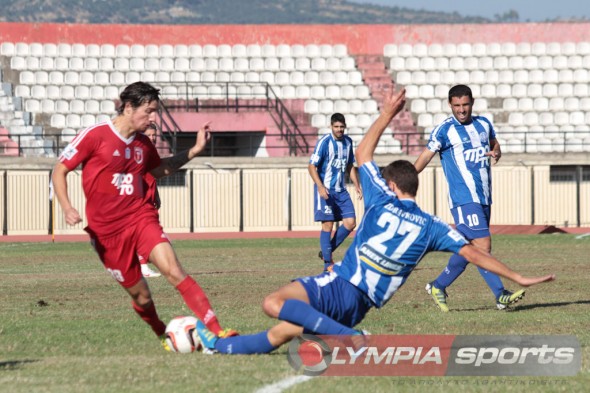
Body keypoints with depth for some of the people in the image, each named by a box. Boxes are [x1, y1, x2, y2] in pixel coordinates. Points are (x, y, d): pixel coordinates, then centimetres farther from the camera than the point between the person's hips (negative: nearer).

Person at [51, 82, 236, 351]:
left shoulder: (143, 143, 8)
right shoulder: (95, 136, -9)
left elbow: (158, 169, 29)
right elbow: (60, 171, -4)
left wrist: (193, 151, 18)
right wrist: (67, 208, -18)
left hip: (141, 217, 3)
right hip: (107, 231, -3)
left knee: (174, 272, -18)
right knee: (140, 295, 4)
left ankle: (217, 332, -25)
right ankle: (163, 336, 32)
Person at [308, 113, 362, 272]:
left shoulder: (347, 141, 9)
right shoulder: (324, 142, -11)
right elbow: (312, 166, -13)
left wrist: (357, 185, 14)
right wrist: (320, 186, -24)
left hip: (341, 190, 7)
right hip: (325, 190, -7)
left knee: (350, 222, 1)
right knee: (328, 224, -7)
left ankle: (326, 252, 15)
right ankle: (328, 263, 0)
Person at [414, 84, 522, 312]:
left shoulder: (484, 124, 12)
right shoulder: (444, 130, -5)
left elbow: (494, 144, 28)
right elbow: (425, 157, -7)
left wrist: (496, 153, 3)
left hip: (484, 198, 7)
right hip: (463, 199, -7)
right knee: (483, 245, -15)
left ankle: (438, 287, 27)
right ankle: (500, 295, -14)